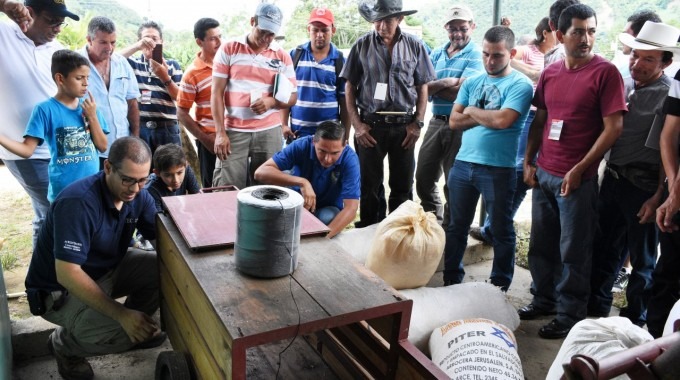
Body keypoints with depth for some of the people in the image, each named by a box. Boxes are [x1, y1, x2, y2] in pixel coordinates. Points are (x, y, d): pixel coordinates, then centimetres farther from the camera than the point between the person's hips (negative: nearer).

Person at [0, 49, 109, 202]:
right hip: (63, 192, -4)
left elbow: (102, 146, 0)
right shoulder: (45, 109, -9)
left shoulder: (89, 105, 3)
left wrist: (92, 116, -10)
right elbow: (27, 149, -11)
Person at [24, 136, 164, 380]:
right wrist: (122, 314, -36)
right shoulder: (78, 202, -32)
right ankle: (64, 344, 4)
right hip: (60, 290, -7)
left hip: (107, 269, 7)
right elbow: (68, 273, -35)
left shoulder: (138, 196, -10)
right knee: (121, 333, -29)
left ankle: (138, 325, 11)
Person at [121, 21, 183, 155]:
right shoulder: (131, 63, 12)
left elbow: (180, 98, 3)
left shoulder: (172, 65, 12)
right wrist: (137, 46, -19)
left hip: (167, 129, 0)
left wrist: (165, 77, -13)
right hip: (137, 127, 0)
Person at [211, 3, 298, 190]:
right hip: (233, 131, -1)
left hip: (269, 132, 2)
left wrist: (272, 101, -13)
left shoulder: (282, 57, 7)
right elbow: (217, 93, 0)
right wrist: (220, 132, -8)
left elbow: (292, 97, 9)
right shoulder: (228, 50, 3)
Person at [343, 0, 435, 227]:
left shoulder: (414, 46, 2)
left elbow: (422, 88, 7)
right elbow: (349, 88, 2)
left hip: (403, 126, 1)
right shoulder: (362, 45, 0)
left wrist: (418, 123, -1)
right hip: (370, 124, -1)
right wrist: (357, 124, -4)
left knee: (403, 185, 10)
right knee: (369, 184, 10)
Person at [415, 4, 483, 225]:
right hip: (436, 122, 6)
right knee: (423, 177, 12)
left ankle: (449, 227, 22)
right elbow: (423, 87, 3)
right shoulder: (436, 54, 12)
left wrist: (435, 87, -7)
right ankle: (433, 221, 32)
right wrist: (446, 83, -16)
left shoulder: (476, 55, -5)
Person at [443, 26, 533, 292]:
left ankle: (500, 286, 25)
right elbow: (454, 121, 3)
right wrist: (486, 117, -10)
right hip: (462, 164, 6)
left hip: (498, 169, -5)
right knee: (457, 226, 16)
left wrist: (472, 111, -5)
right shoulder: (471, 83, 10)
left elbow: (502, 120, -22)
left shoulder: (520, 84, -7)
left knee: (501, 231, 9)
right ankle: (451, 279, 31)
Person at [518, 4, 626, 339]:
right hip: (543, 174, 6)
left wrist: (579, 170, -14)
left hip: (577, 180, -5)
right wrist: (528, 161, 7)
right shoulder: (549, 73, 8)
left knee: (573, 251, 4)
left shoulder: (605, 72, -8)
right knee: (542, 245, 15)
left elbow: (613, 127, -11)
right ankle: (544, 299, 33)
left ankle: (570, 315, 19)